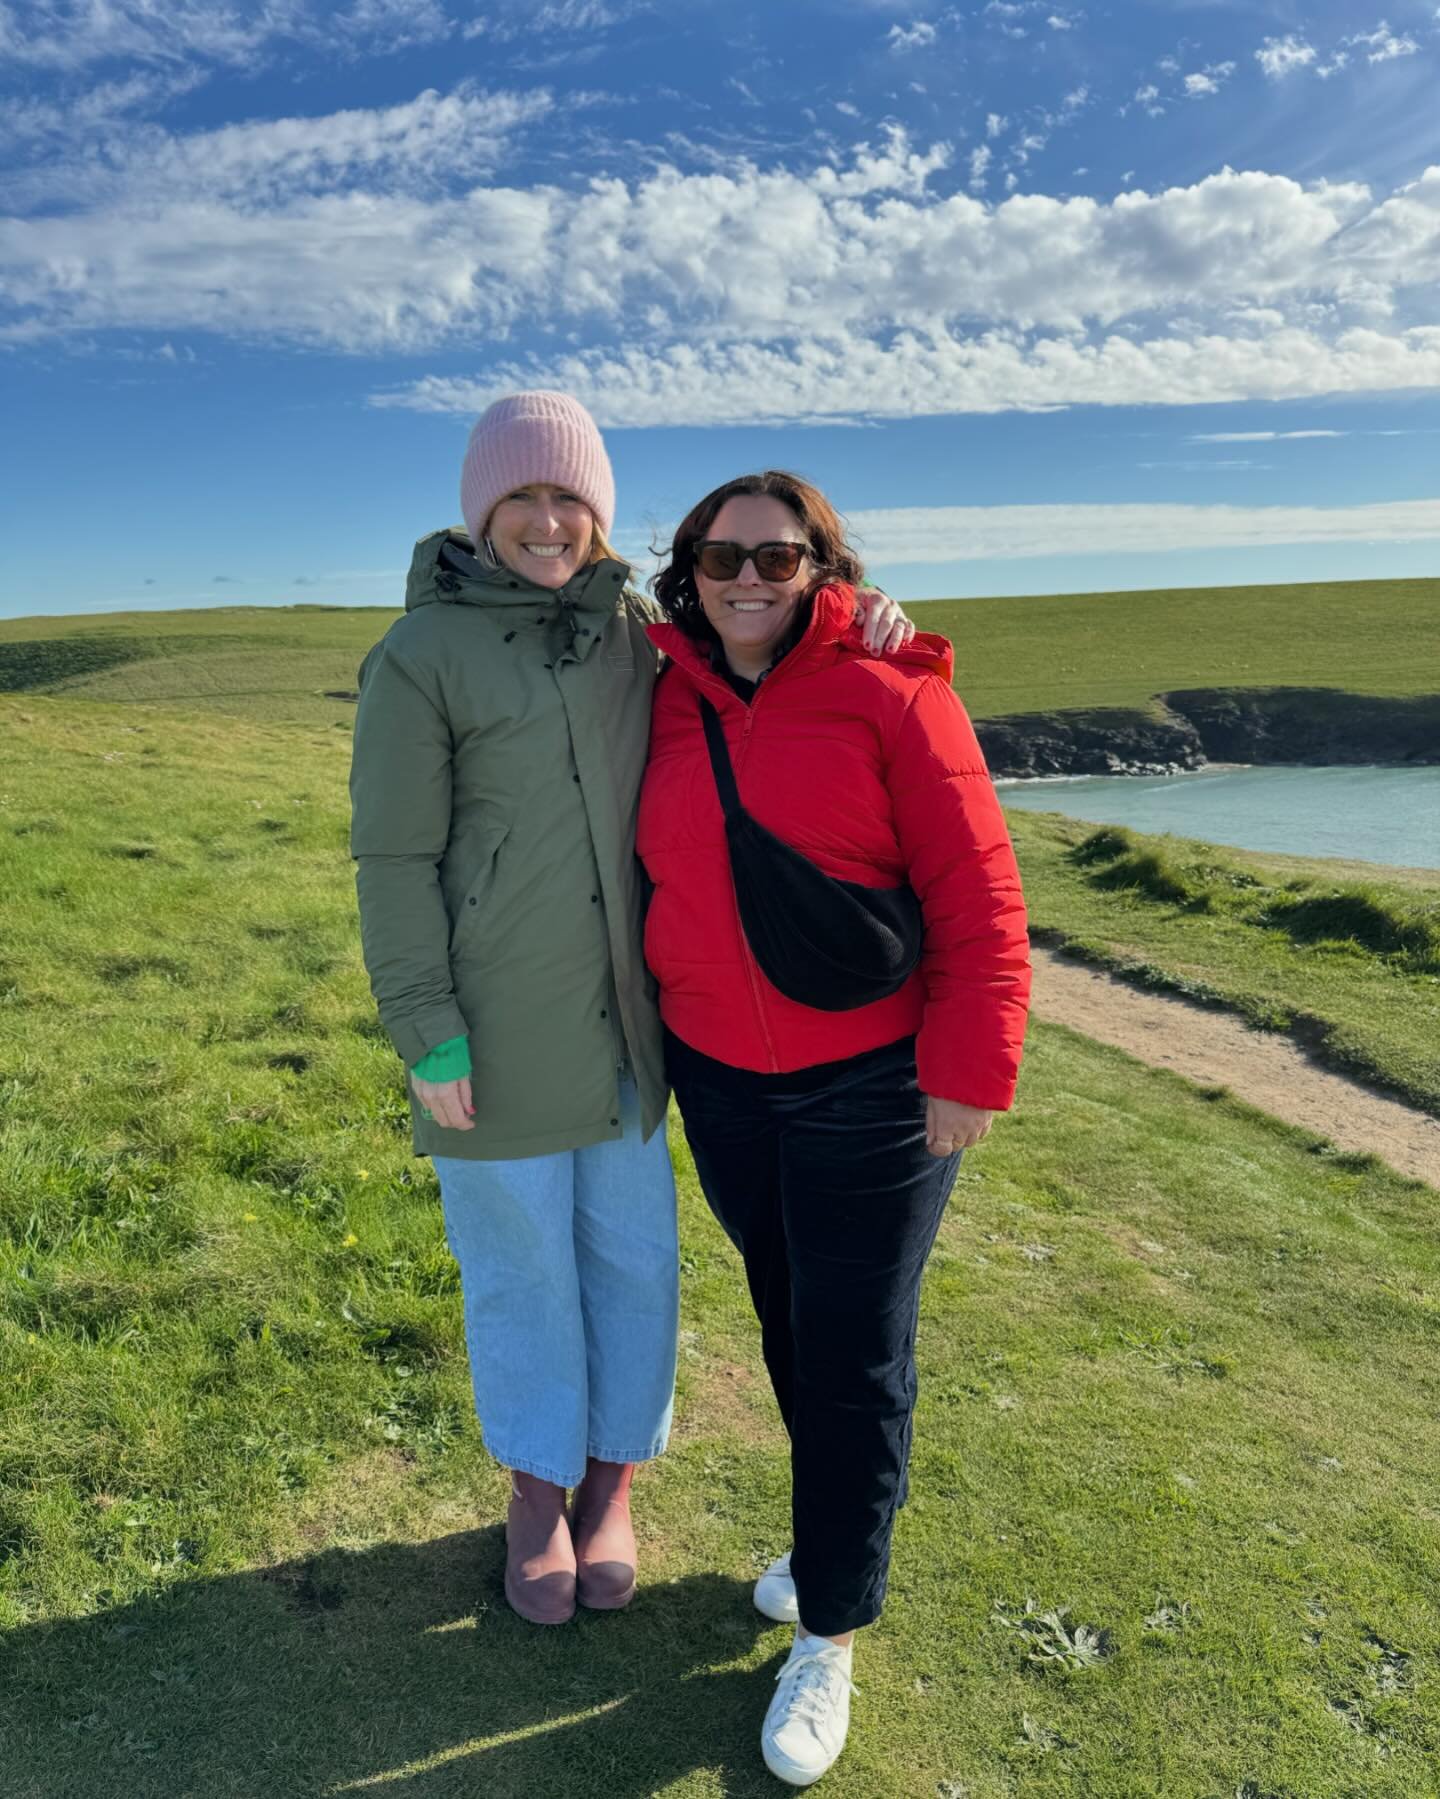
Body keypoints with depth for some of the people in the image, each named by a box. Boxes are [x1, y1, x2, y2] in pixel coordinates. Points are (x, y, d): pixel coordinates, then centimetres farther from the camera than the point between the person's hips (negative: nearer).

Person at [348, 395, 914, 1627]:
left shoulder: (631, 629, 5)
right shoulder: (421, 656, -9)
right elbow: (393, 858, -9)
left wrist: (854, 621, -3)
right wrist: (429, 1039, -12)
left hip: (623, 1011, 5)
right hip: (496, 1030, -4)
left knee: (634, 1256, 14)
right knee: (519, 1268, 12)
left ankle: (612, 1477, 39)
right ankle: (538, 1489, 38)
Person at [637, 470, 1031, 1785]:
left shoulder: (890, 696, -12)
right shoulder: (667, 707, 2)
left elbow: (978, 895, -13)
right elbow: (642, 876, 12)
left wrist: (969, 1073, -14)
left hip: (870, 1085, -4)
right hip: (720, 1083, 5)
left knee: (855, 1354, 5)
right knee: (789, 1323, 20)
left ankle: (830, 1637, 23)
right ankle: (837, 1526, 44)